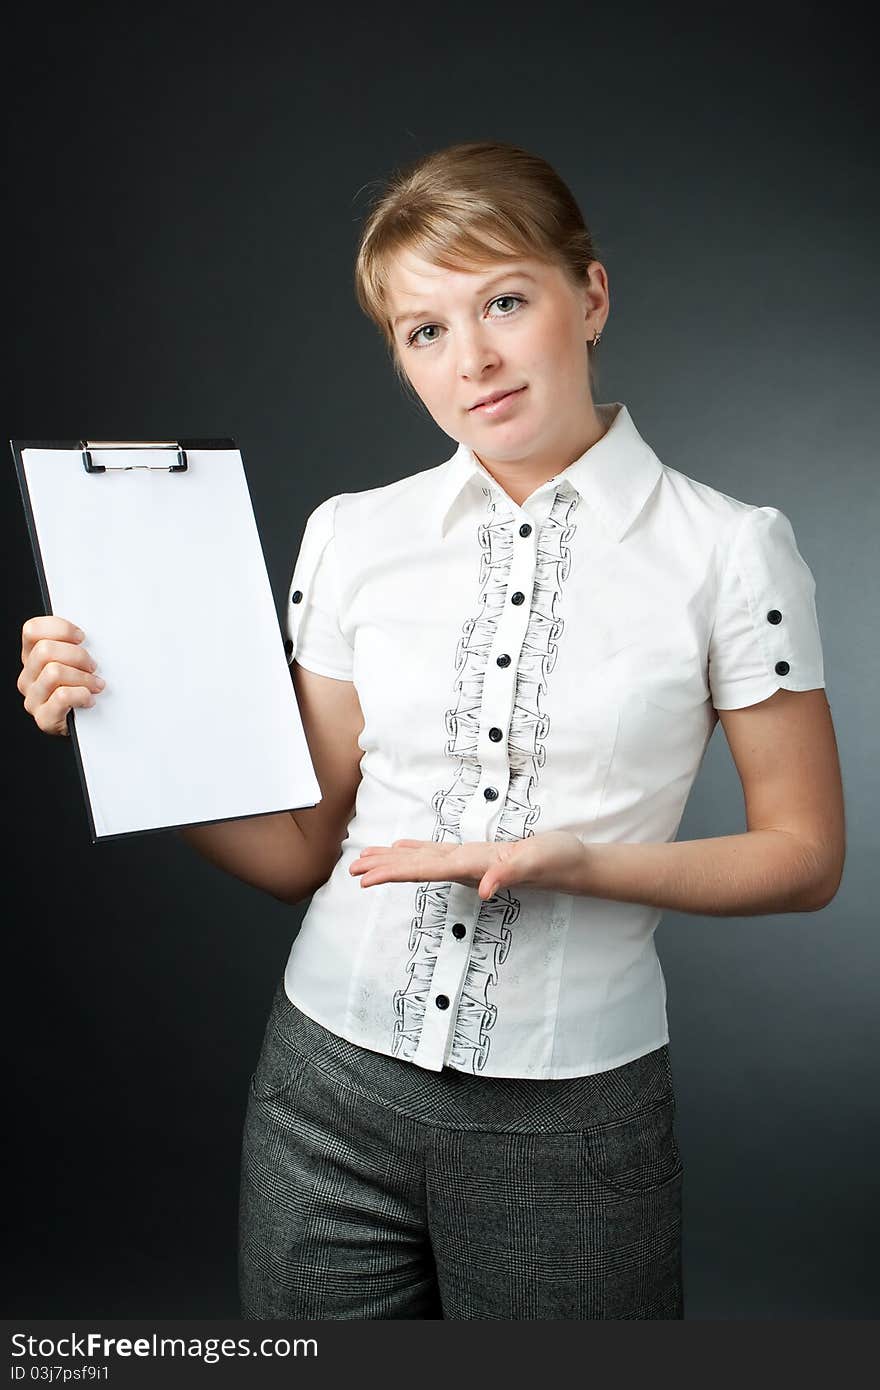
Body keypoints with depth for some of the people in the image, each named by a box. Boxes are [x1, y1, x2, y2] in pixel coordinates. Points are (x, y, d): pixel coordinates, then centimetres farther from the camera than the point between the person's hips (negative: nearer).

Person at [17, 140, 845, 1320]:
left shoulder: (729, 550, -8)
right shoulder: (352, 537, 0)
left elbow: (804, 855, -3)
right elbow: (300, 850, 2)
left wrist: (577, 863, -17)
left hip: (571, 1120, -2)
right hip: (336, 1088, 3)